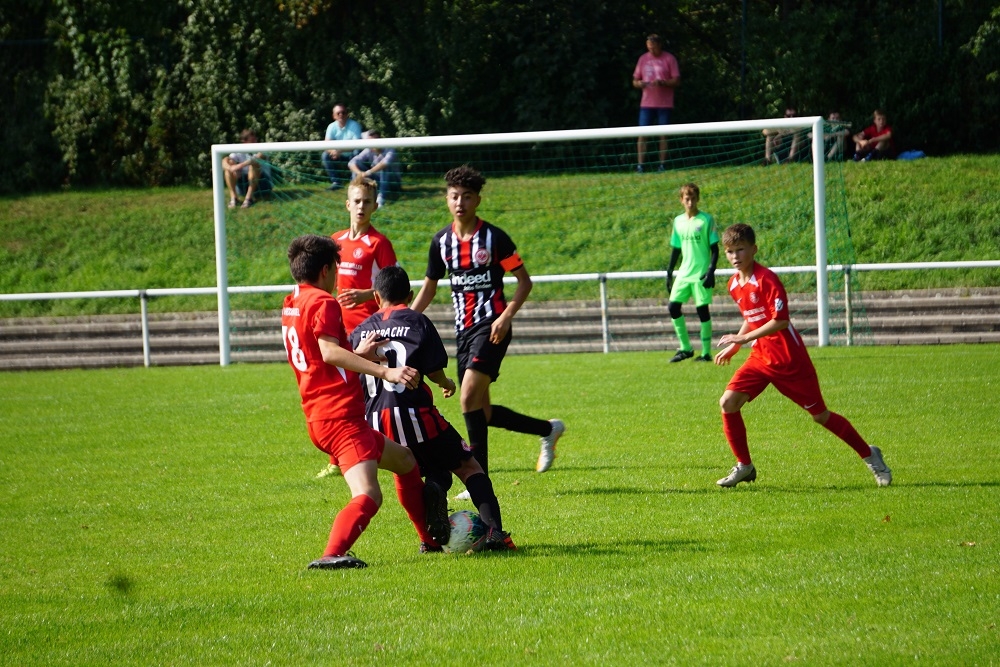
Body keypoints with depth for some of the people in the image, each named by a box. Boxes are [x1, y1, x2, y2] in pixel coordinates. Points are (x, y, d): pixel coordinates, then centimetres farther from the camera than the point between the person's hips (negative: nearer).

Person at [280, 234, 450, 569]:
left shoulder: (291, 306, 19)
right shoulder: (322, 302, -10)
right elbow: (329, 352, -27)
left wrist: (358, 355, 35)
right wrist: (384, 372, -32)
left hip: (320, 419, 10)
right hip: (341, 418, -10)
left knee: (405, 461, 27)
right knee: (368, 496, -25)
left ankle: (432, 538, 36)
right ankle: (332, 554, -42)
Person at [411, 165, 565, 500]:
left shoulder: (494, 237, -7)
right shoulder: (441, 241, 8)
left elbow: (524, 280, -3)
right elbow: (429, 288, 18)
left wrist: (506, 316, -17)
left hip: (491, 327, -6)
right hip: (464, 330, 6)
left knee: (470, 399, -20)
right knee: (482, 411, 6)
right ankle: (548, 429, 27)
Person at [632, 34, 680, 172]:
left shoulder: (669, 59, -1)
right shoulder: (643, 59, 10)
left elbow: (677, 81, -4)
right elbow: (634, 81, 14)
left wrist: (662, 82, -20)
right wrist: (639, 83, -10)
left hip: (664, 104, -2)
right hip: (646, 103, 2)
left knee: (663, 135, 0)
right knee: (642, 134, -5)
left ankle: (662, 165, 5)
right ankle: (640, 165, -5)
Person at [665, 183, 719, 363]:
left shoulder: (706, 220, -5)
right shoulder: (678, 221, 9)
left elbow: (715, 249, -6)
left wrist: (711, 271, -15)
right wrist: (669, 273, 13)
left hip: (701, 274, -5)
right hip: (684, 273, 5)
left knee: (702, 309, -4)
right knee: (673, 306, -2)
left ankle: (706, 352, 3)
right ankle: (685, 348, 9)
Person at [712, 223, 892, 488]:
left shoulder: (766, 279, -19)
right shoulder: (734, 285, 5)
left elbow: (780, 320, -24)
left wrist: (744, 338, -25)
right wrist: (734, 346, 15)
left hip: (789, 359, -7)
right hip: (761, 357, 7)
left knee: (820, 415, 3)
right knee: (728, 402, -12)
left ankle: (869, 455, 21)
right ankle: (744, 466, 2)